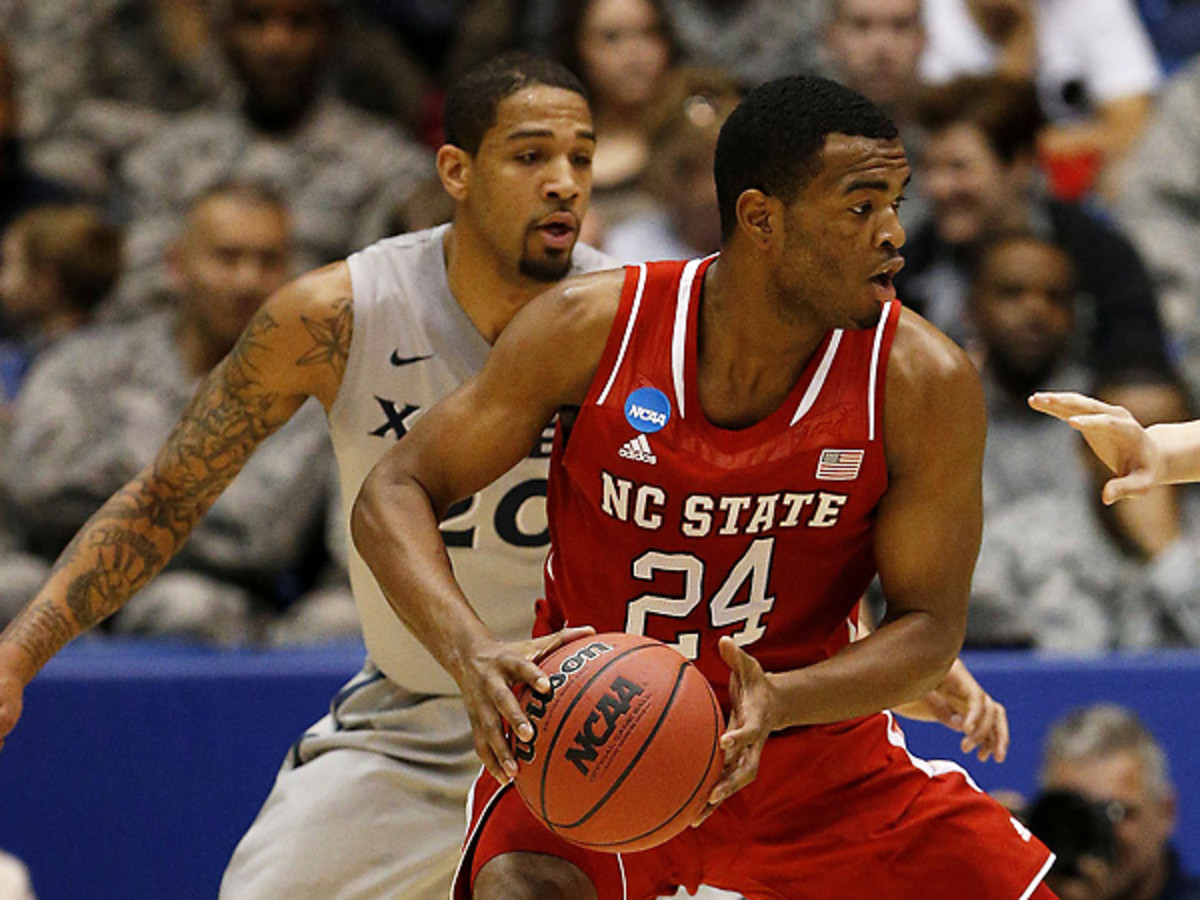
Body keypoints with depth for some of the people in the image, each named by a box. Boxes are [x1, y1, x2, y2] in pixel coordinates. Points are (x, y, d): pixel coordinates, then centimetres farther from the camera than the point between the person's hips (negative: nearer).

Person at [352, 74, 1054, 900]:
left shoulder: (923, 383, -16)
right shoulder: (594, 328, -17)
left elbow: (930, 622, -11)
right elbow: (396, 493, -12)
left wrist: (778, 704, -31)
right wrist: (473, 652, -32)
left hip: (815, 740, 3)